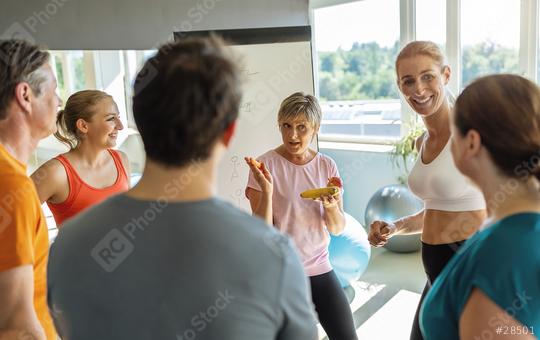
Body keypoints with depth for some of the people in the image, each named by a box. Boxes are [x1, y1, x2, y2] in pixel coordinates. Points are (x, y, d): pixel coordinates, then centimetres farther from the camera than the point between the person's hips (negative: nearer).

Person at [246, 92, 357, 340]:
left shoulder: (327, 166, 0)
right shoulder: (265, 165, -10)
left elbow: (337, 229, 2)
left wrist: (331, 206, -18)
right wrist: (267, 191, -26)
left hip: (319, 267, 3)